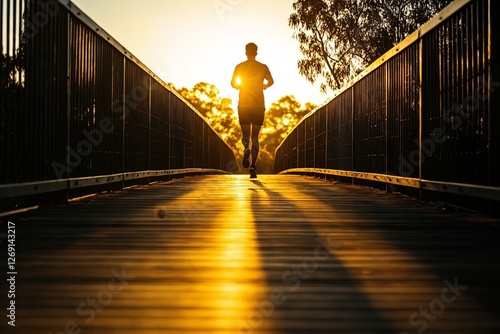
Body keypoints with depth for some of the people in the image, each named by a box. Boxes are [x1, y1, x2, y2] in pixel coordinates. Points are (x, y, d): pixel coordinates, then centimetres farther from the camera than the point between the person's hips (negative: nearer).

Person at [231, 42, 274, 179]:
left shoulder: (240, 67, 3)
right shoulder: (263, 67, 3)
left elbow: (233, 83, -4)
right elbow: (271, 81, -6)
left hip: (244, 105, 0)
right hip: (258, 105, 0)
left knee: (245, 134, 11)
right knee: (255, 136, 4)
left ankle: (246, 148, -25)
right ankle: (253, 166, -8)